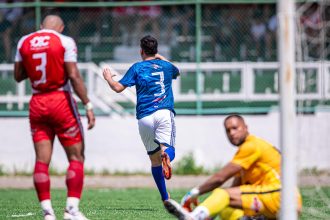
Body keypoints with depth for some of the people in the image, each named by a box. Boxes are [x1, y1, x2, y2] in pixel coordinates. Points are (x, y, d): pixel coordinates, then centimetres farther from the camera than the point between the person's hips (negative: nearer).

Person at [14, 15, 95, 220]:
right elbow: (73, 75, -12)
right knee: (76, 157, 2)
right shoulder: (65, 42, -5)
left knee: (42, 160, 4)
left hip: (37, 103, 4)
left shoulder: (24, 42, 7)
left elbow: (18, 76, 13)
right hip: (61, 100, -4)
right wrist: (88, 105, -10)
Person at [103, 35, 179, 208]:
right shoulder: (166, 66, 16)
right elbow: (177, 72, 41)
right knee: (168, 150, -10)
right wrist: (161, 58, 52)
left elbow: (118, 88, 4)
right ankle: (165, 154, -50)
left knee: (154, 159, 10)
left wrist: (108, 78, 24)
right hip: (164, 113, 0)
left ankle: (165, 198, 11)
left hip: (144, 117, 0)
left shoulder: (137, 68, 8)